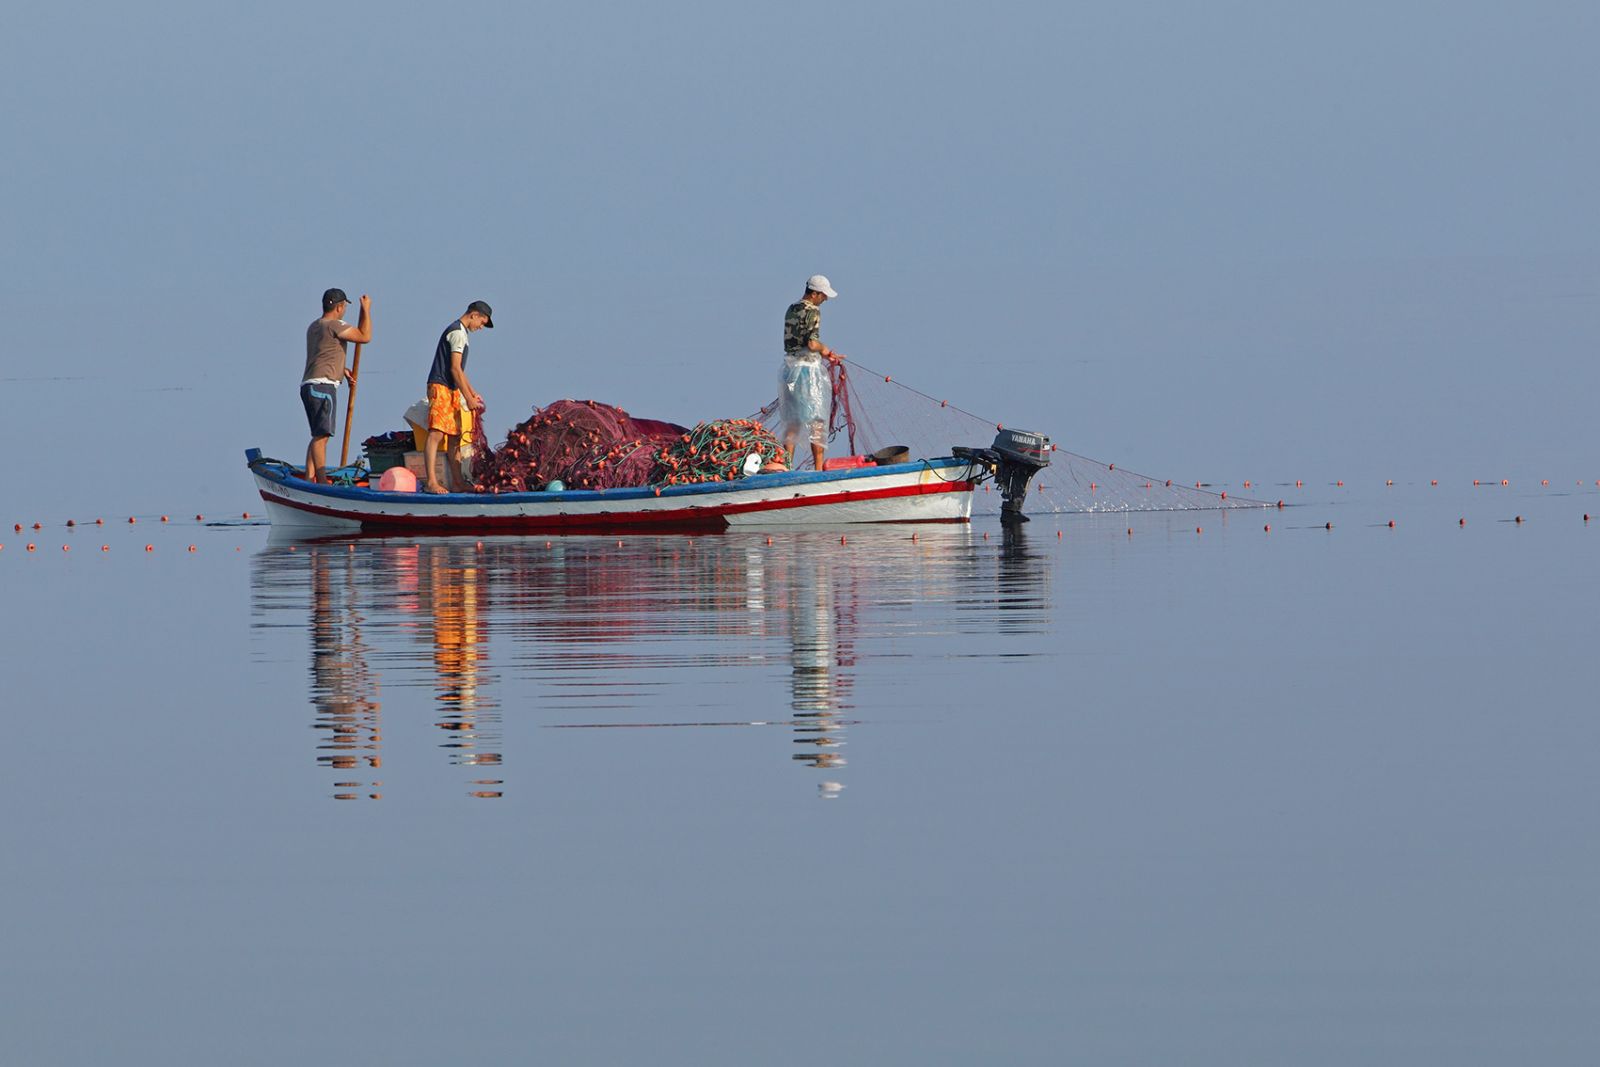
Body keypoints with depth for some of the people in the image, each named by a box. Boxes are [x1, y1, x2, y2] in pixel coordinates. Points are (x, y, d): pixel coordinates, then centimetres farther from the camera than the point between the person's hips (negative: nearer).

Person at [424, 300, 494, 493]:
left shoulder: (459, 332, 23)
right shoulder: (458, 332, -10)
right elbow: (455, 369, -17)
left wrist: (473, 393, 31)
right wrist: (469, 398, -15)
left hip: (451, 390, 11)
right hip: (440, 388, -11)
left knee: (454, 437, 10)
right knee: (436, 433, -17)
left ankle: (457, 483, 12)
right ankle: (431, 482, -26)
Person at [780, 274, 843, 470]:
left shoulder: (791, 310, 12)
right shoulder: (812, 311, -13)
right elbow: (812, 344, -22)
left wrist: (826, 354, 17)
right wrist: (826, 350, 0)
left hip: (790, 366, 7)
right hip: (808, 368, -7)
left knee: (792, 423, 11)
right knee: (817, 423, -1)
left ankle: (787, 468, 9)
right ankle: (819, 468, -3)